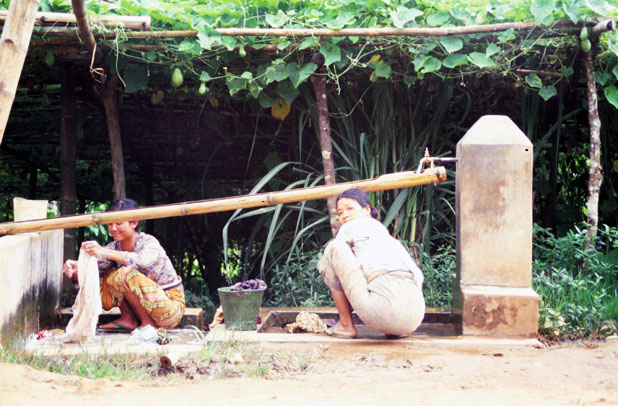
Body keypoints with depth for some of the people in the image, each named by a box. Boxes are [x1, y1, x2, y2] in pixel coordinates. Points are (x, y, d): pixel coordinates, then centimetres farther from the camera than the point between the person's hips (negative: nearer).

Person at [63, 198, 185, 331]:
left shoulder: (149, 243, -19)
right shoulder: (114, 247, -1)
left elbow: (142, 261, -43)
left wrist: (105, 252, -51)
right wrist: (75, 271, -32)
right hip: (145, 306, 7)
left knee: (127, 274, -26)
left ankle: (149, 322, -14)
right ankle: (128, 319, 3)